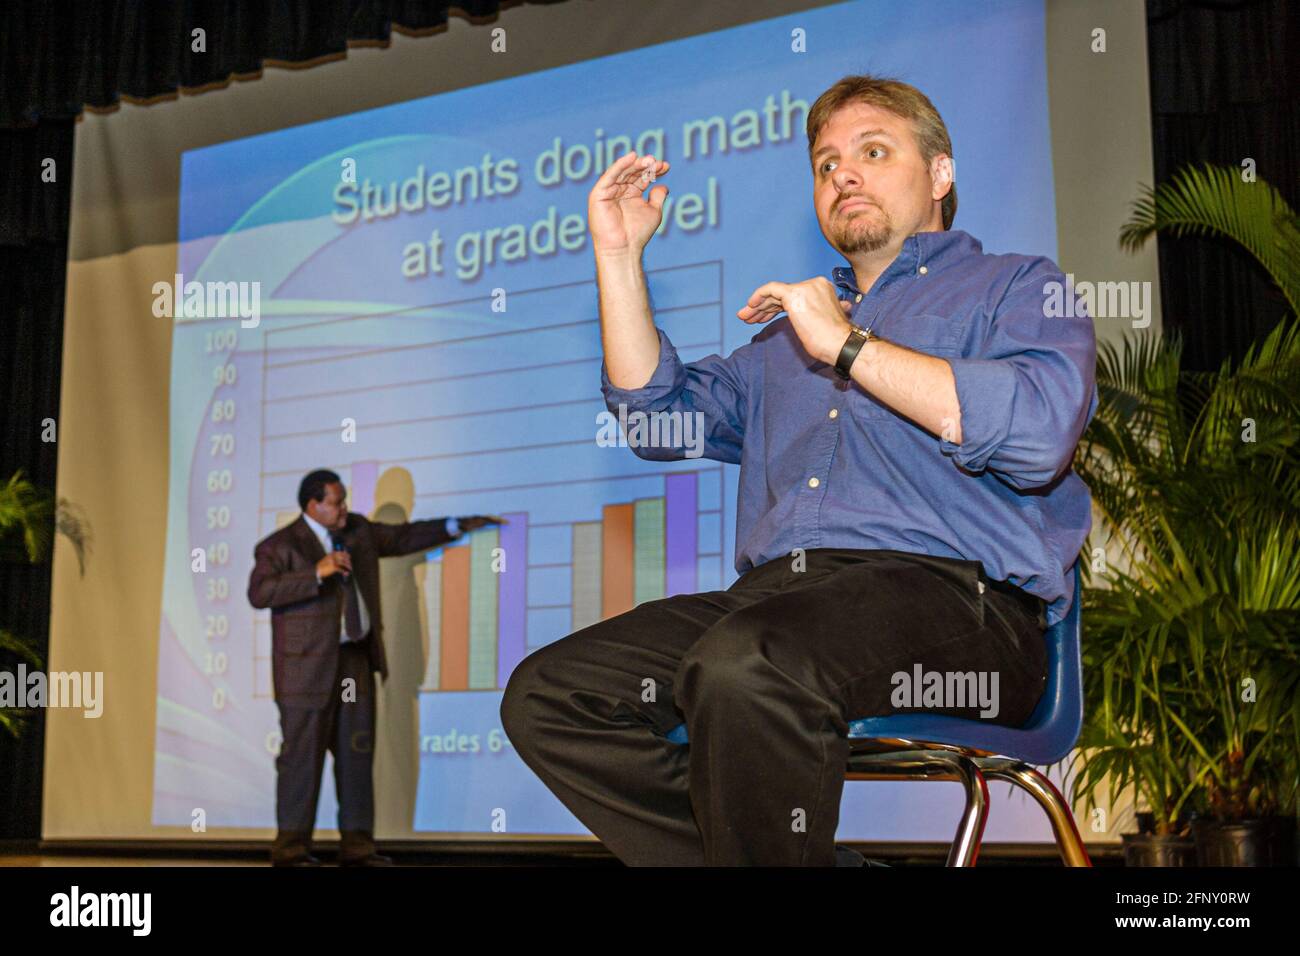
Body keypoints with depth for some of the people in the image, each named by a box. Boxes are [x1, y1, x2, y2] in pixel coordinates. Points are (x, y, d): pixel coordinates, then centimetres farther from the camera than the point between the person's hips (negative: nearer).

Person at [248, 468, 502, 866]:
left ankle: (357, 844, 12)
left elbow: (403, 537, 22)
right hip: (309, 665, -6)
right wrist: (317, 573, -26)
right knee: (302, 755, -4)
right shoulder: (279, 546, -7)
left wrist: (458, 526, 18)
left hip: (356, 660, 6)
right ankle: (290, 848, 4)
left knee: (357, 752, 6)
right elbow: (259, 592, -20)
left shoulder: (357, 531, 13)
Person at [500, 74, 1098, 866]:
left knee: (743, 666, -38)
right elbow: (660, 414, 24)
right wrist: (619, 254, 19)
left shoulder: (1020, 288, 15)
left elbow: (1036, 430, -8)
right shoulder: (793, 331, 35)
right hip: (773, 591, 7)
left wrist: (848, 345, -4)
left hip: (949, 594, -6)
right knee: (545, 695, -14)